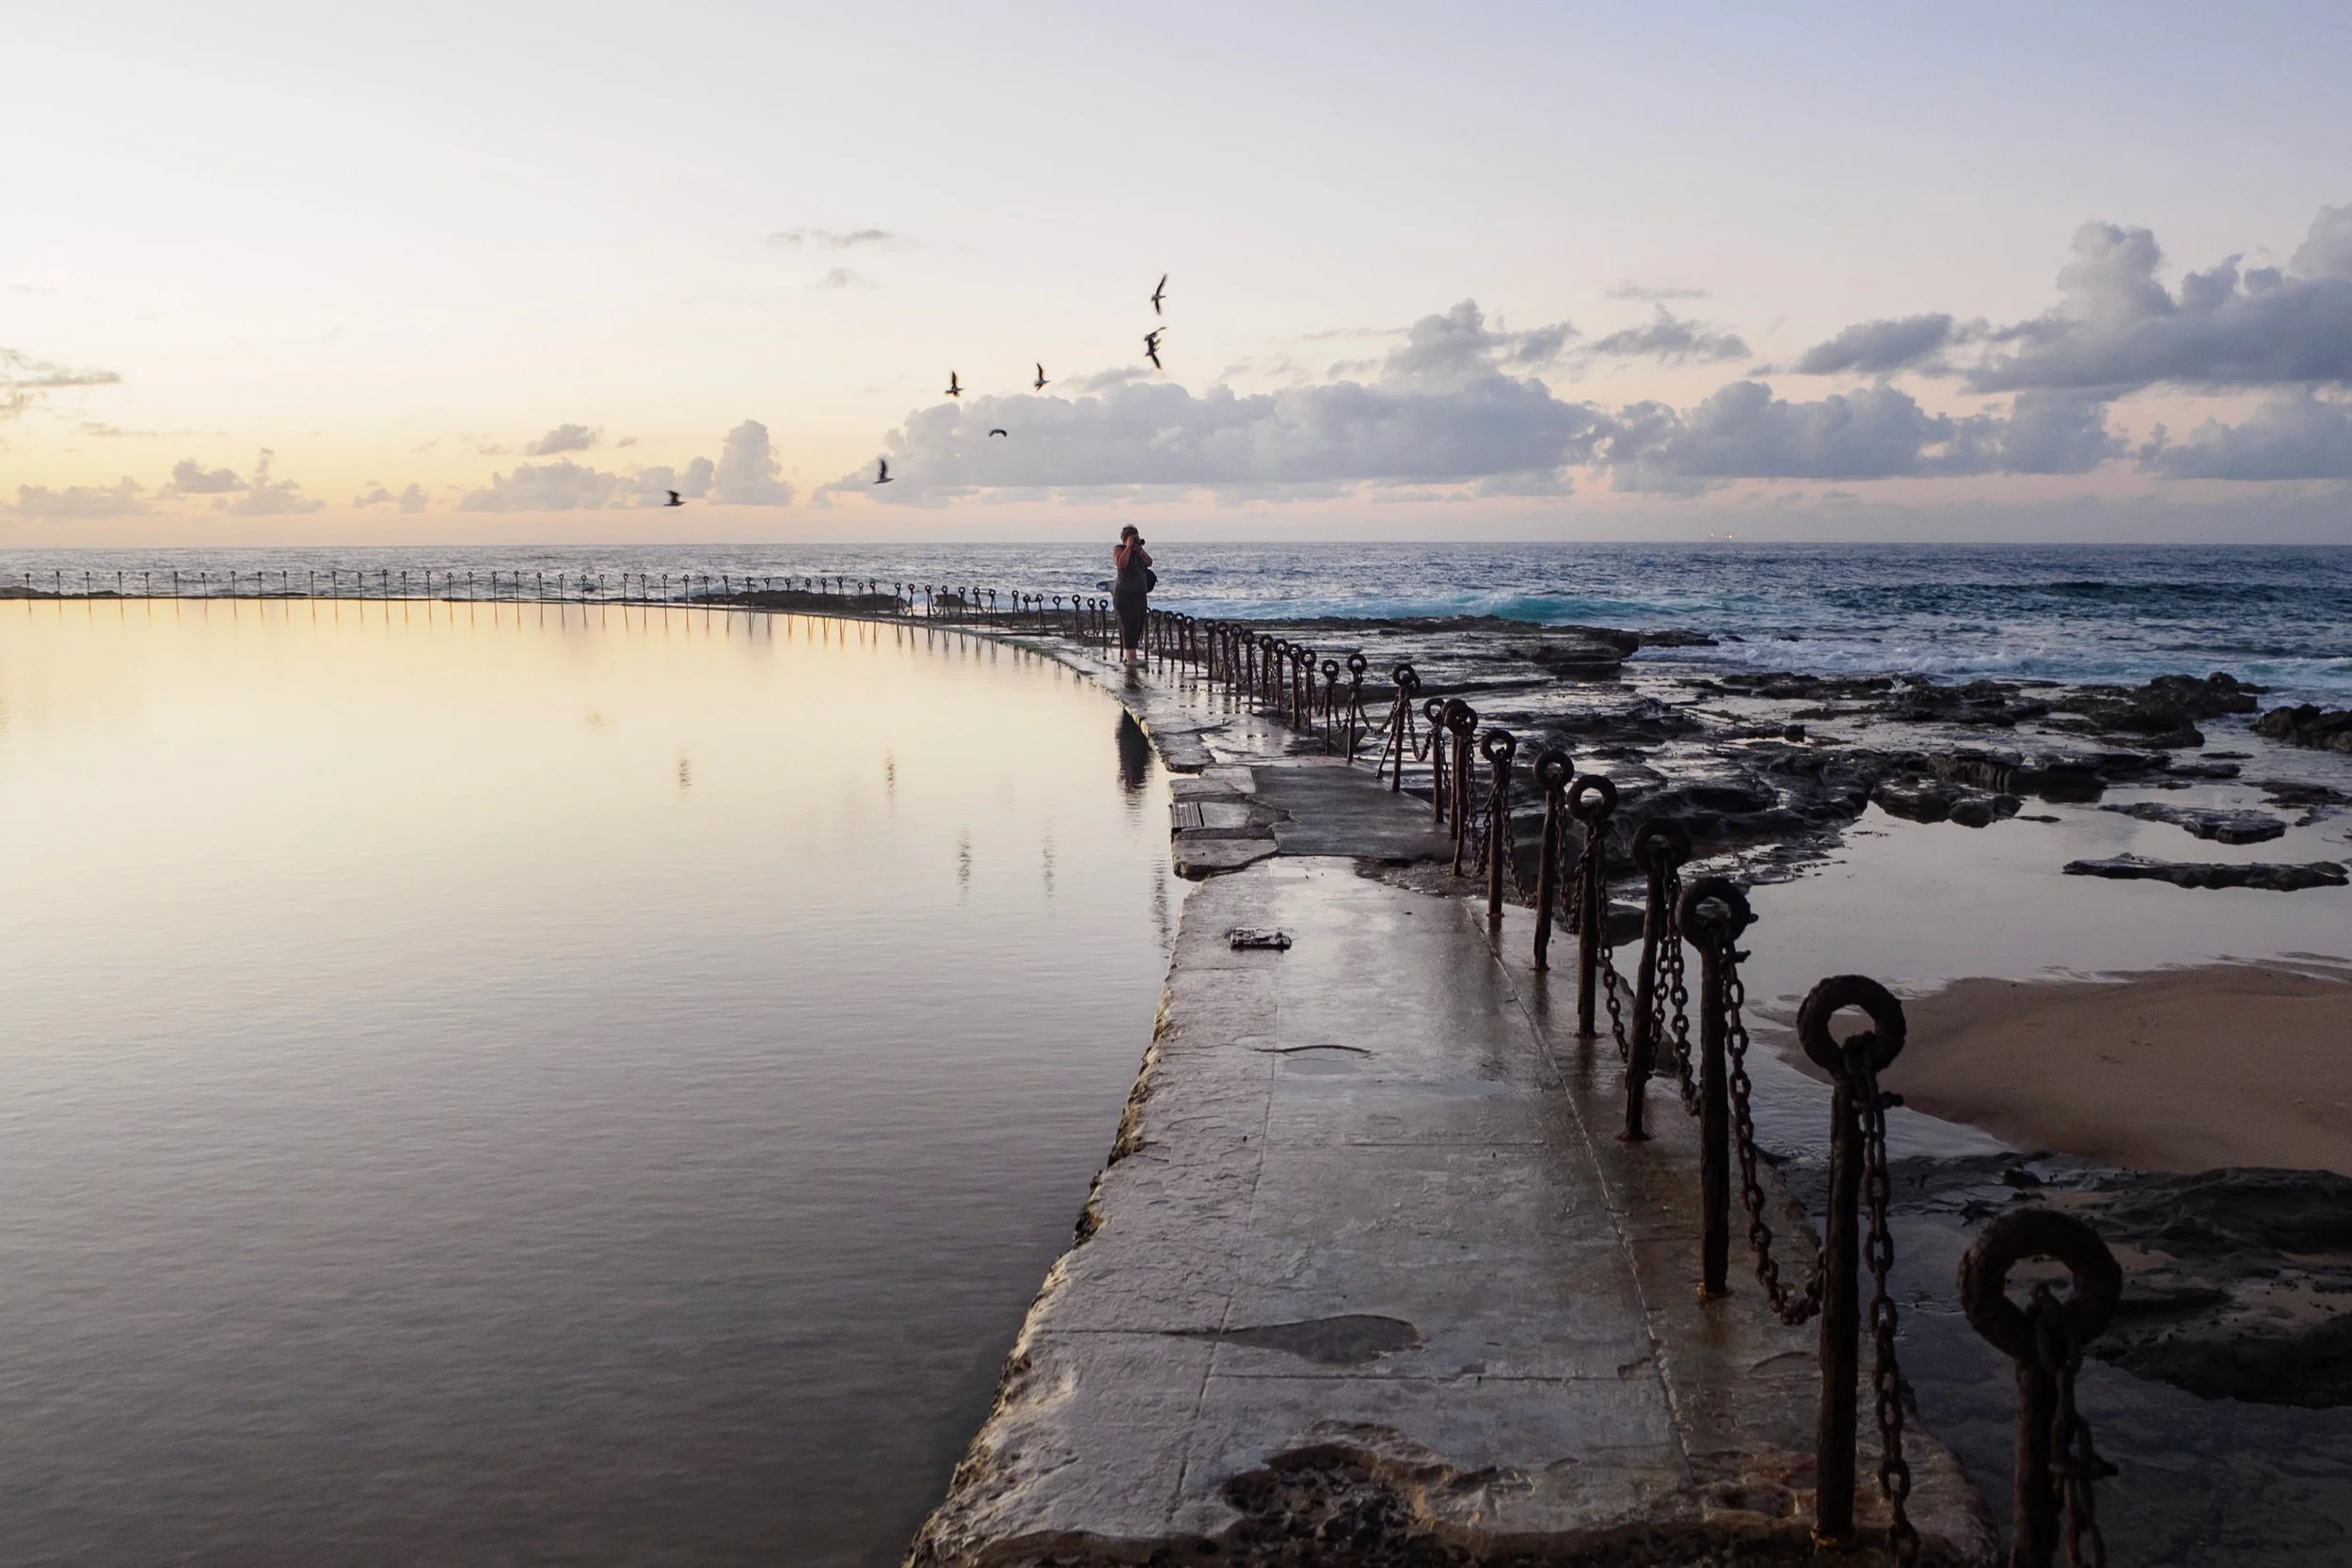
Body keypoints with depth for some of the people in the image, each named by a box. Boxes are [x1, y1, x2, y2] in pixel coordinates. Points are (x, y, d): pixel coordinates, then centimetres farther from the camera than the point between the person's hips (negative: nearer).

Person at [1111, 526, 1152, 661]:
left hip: (1140, 594, 8)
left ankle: (1130, 655, 12)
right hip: (1125, 594, -8)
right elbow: (1121, 564, -25)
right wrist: (1129, 547, -20)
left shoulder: (1138, 549, 13)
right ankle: (1131, 658, -16)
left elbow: (1149, 563, 1)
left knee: (1138, 625, 6)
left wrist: (1139, 550, -11)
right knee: (1129, 626, -12)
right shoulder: (1118, 549, -6)